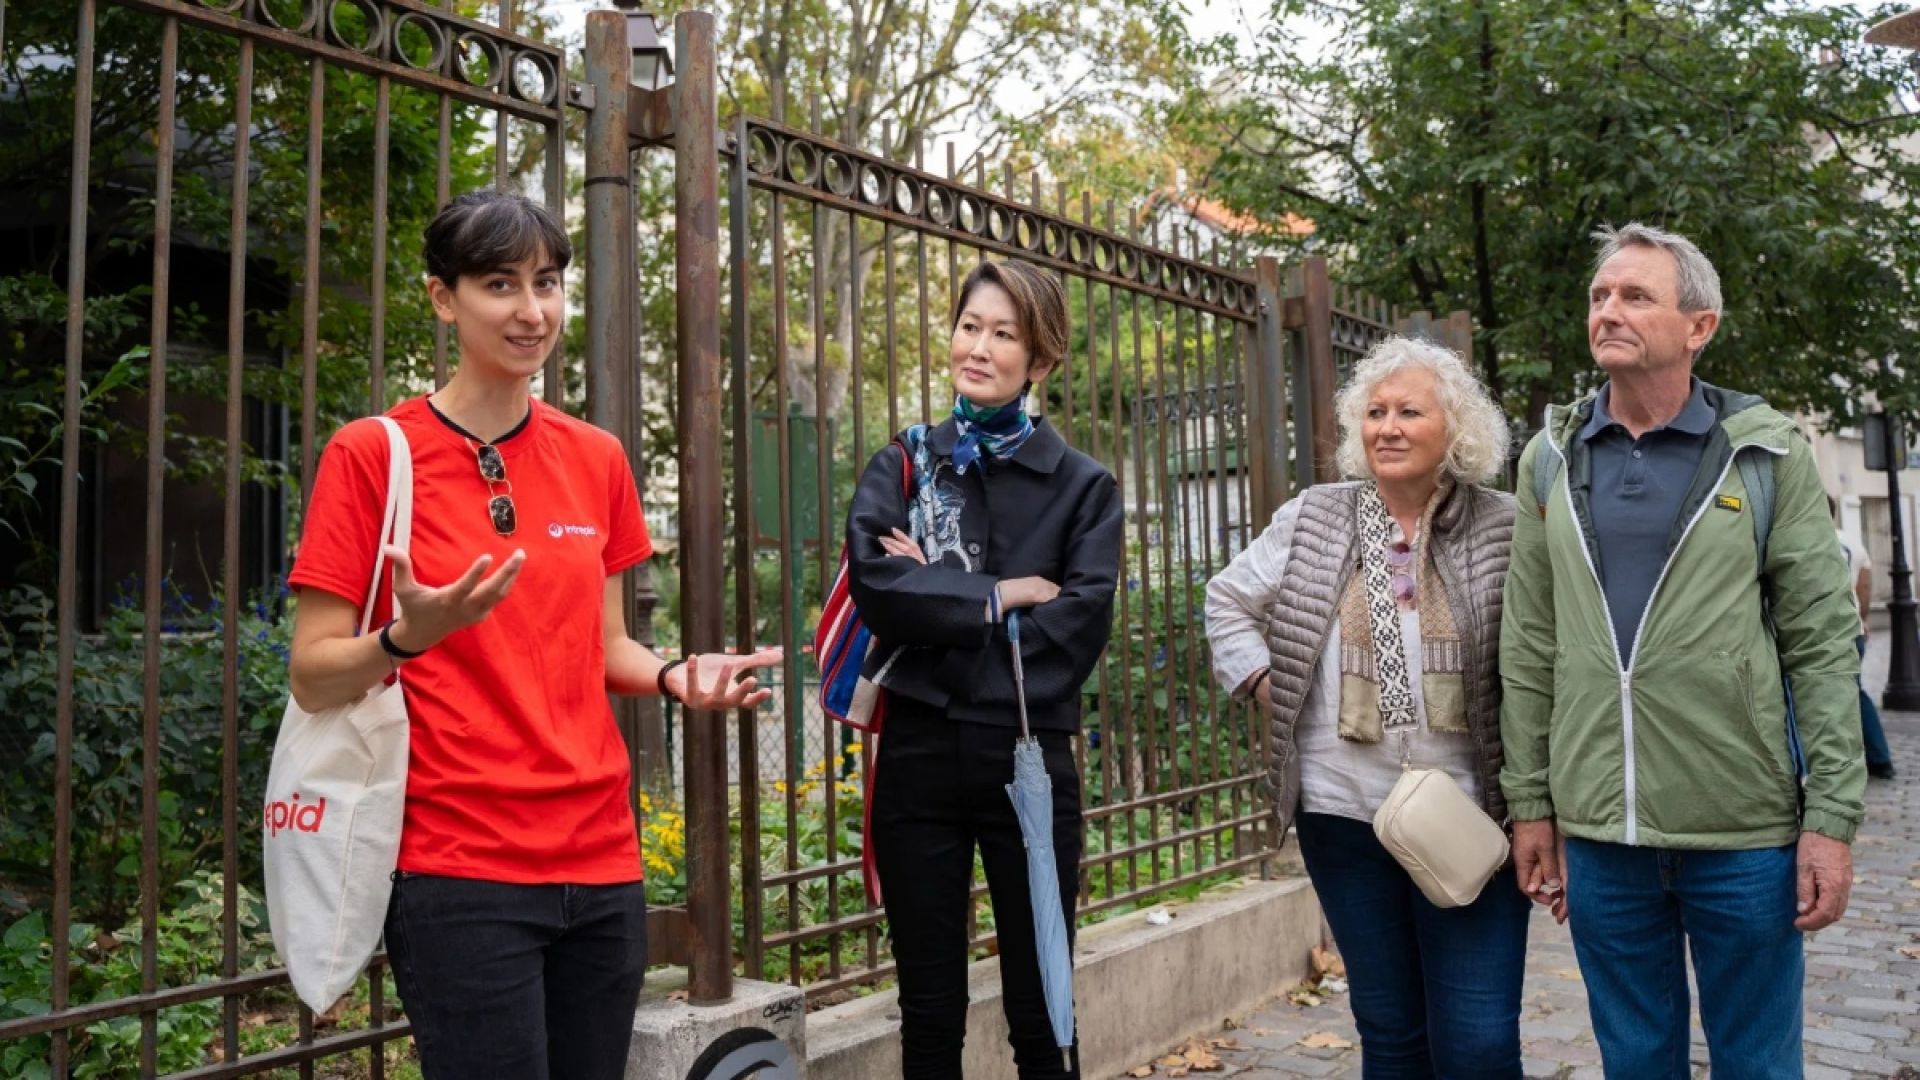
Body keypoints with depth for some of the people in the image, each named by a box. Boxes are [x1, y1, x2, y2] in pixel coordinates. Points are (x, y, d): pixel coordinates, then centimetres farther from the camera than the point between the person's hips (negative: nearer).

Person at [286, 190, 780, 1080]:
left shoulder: (597, 459, 7)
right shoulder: (372, 454, -7)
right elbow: (311, 677, -6)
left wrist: (677, 675, -5)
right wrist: (410, 637, -26)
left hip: (601, 860, 5)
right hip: (460, 868, -5)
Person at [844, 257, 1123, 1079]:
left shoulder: (1082, 485, 4)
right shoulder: (900, 466, 6)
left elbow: (1081, 621, -10)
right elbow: (873, 583, -11)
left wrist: (937, 600, -10)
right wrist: (997, 597, -11)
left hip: (1029, 756, -1)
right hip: (920, 755, 1)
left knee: (1040, 1011, 10)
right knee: (931, 1011, 12)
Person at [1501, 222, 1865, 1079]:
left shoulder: (1766, 453, -1)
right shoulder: (1551, 459, 5)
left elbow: (1822, 646, -3)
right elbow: (1529, 649, 6)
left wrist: (1831, 817, -7)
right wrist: (1529, 804, 5)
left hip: (1745, 831, -2)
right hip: (1597, 832, 2)